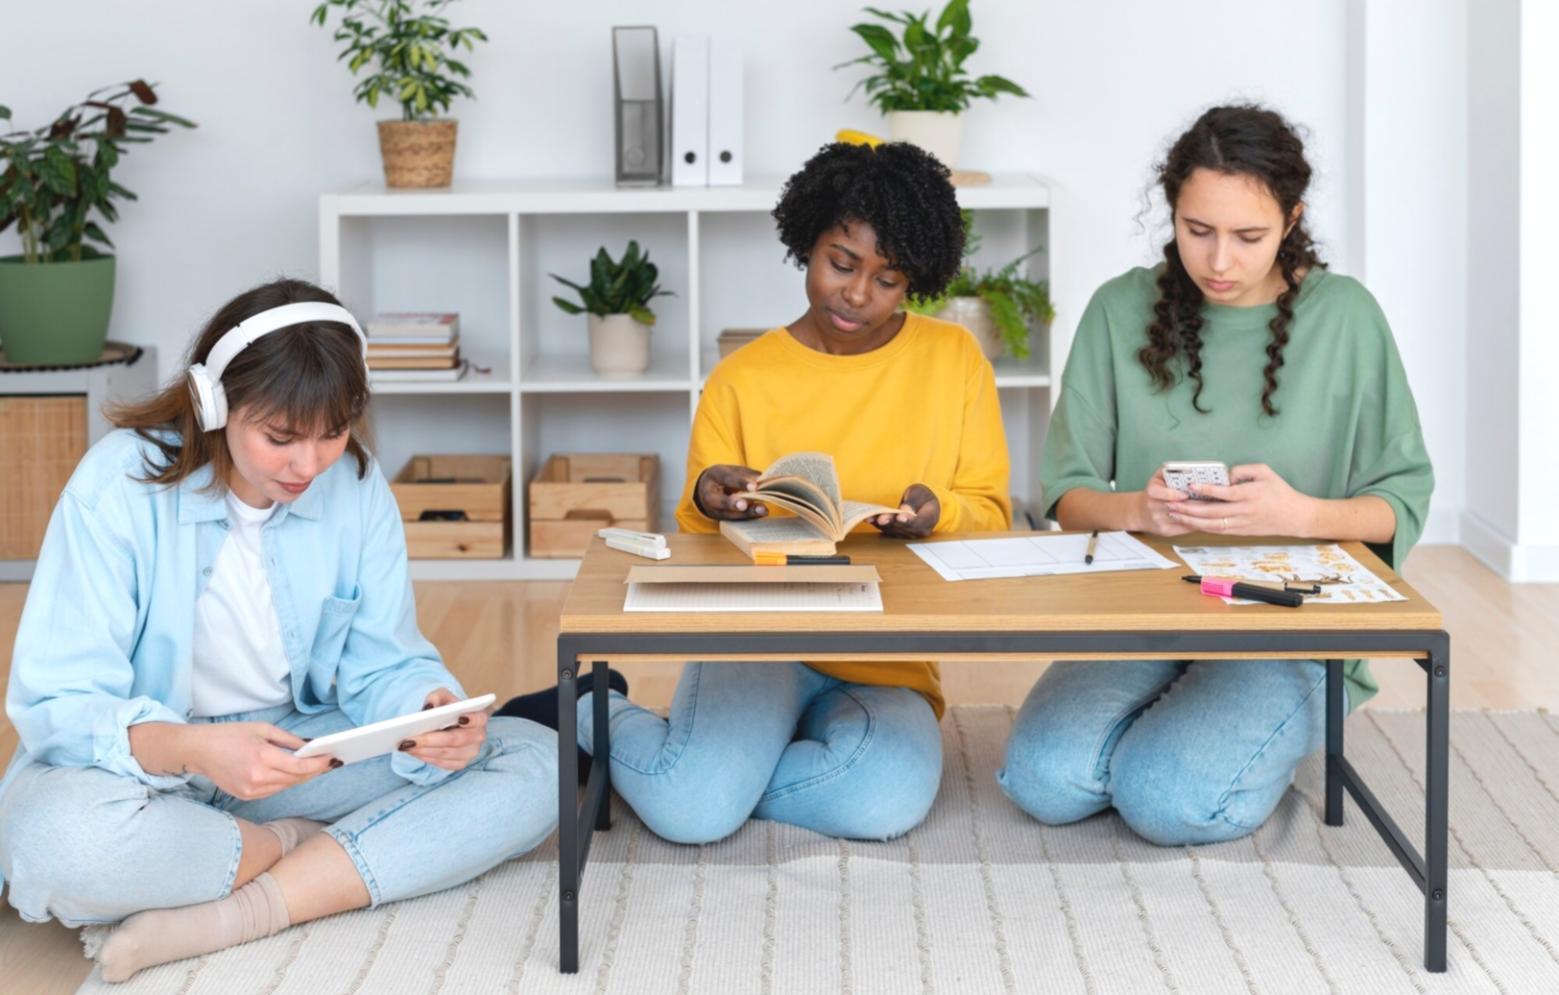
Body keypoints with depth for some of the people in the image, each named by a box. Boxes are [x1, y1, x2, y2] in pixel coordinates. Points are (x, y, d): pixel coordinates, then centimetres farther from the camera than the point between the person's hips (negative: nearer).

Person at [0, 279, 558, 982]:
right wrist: (192, 751, -41)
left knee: (533, 763, -16)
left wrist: (430, 710, -27)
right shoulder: (121, 483, -17)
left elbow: (383, 662, -1)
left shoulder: (356, 488, -4)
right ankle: (304, 849, -12)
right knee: (57, 838, -41)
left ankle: (231, 917, -25)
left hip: (300, 747, 4)